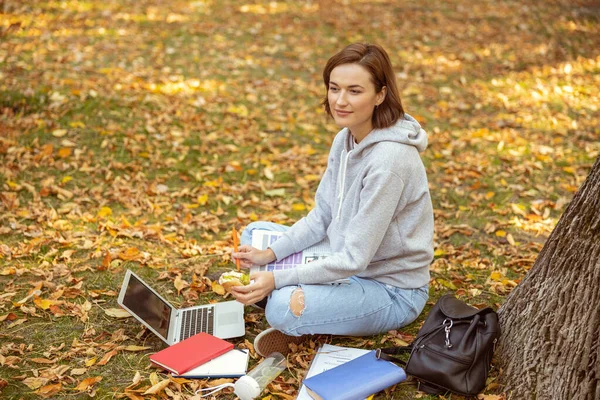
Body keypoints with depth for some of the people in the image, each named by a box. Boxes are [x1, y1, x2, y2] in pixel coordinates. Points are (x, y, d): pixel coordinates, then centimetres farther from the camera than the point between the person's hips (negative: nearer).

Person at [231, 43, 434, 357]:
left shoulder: (389, 159, -29)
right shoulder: (346, 139, -1)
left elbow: (355, 258, -28)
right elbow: (321, 218, 5)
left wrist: (277, 279, -27)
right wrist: (270, 254, -8)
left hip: (392, 292, -9)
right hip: (348, 264, 9)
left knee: (284, 308, -31)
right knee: (254, 234, 11)